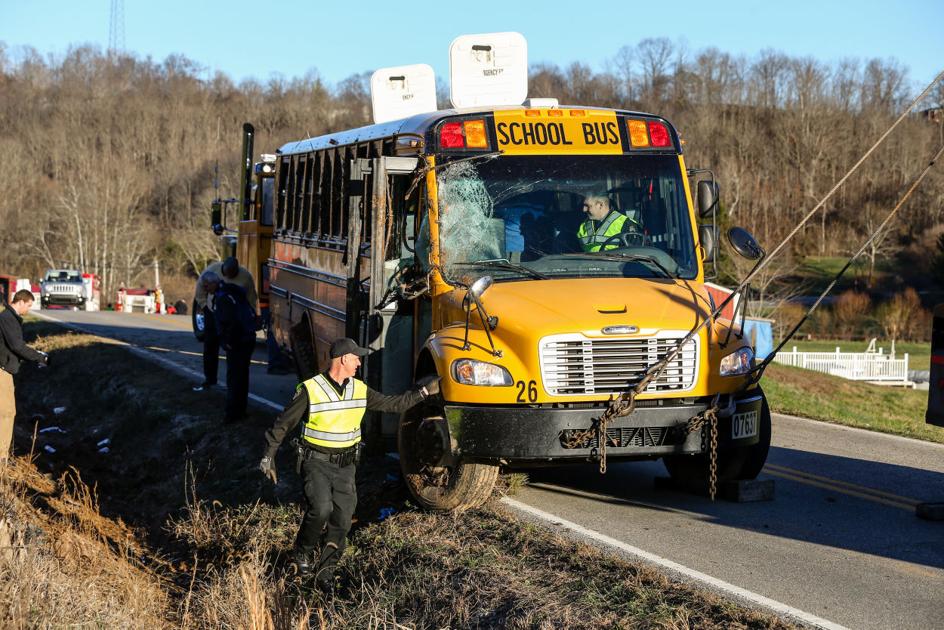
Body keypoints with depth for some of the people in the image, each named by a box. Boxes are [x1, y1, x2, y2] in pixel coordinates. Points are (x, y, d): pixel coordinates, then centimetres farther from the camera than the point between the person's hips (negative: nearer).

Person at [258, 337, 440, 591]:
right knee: (321, 508, -24)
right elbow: (283, 424, -5)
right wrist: (269, 456, -4)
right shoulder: (310, 390, -13)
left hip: (346, 465, 5)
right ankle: (302, 552, 0)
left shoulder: (359, 390, 3)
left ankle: (325, 571, 8)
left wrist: (422, 391, 7)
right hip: (316, 462, -5)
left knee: (342, 520, -1)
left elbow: (393, 404, 13)